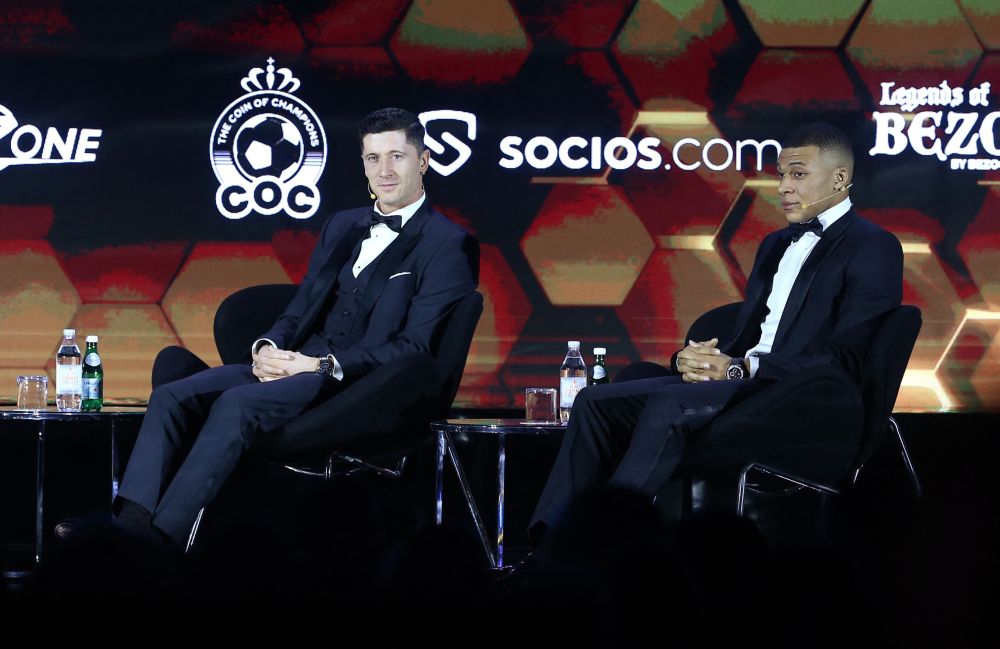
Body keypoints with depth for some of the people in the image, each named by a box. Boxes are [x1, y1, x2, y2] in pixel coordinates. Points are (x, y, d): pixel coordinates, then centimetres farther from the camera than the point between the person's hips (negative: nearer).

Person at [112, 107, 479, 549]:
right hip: (293, 367, 7)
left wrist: (323, 366, -17)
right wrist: (268, 347, -2)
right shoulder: (342, 227, 23)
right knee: (172, 397, -17)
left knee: (237, 403, -33)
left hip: (357, 386, -7)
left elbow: (415, 346, -9)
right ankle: (130, 523, -33)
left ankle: (163, 538, -39)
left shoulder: (450, 245, -1)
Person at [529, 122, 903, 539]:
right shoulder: (776, 245, 25)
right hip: (742, 380, 9)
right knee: (596, 402, -8)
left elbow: (845, 360, -13)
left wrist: (741, 368, -18)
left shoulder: (874, 249, -2)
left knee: (669, 405, -32)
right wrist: (694, 358, -2)